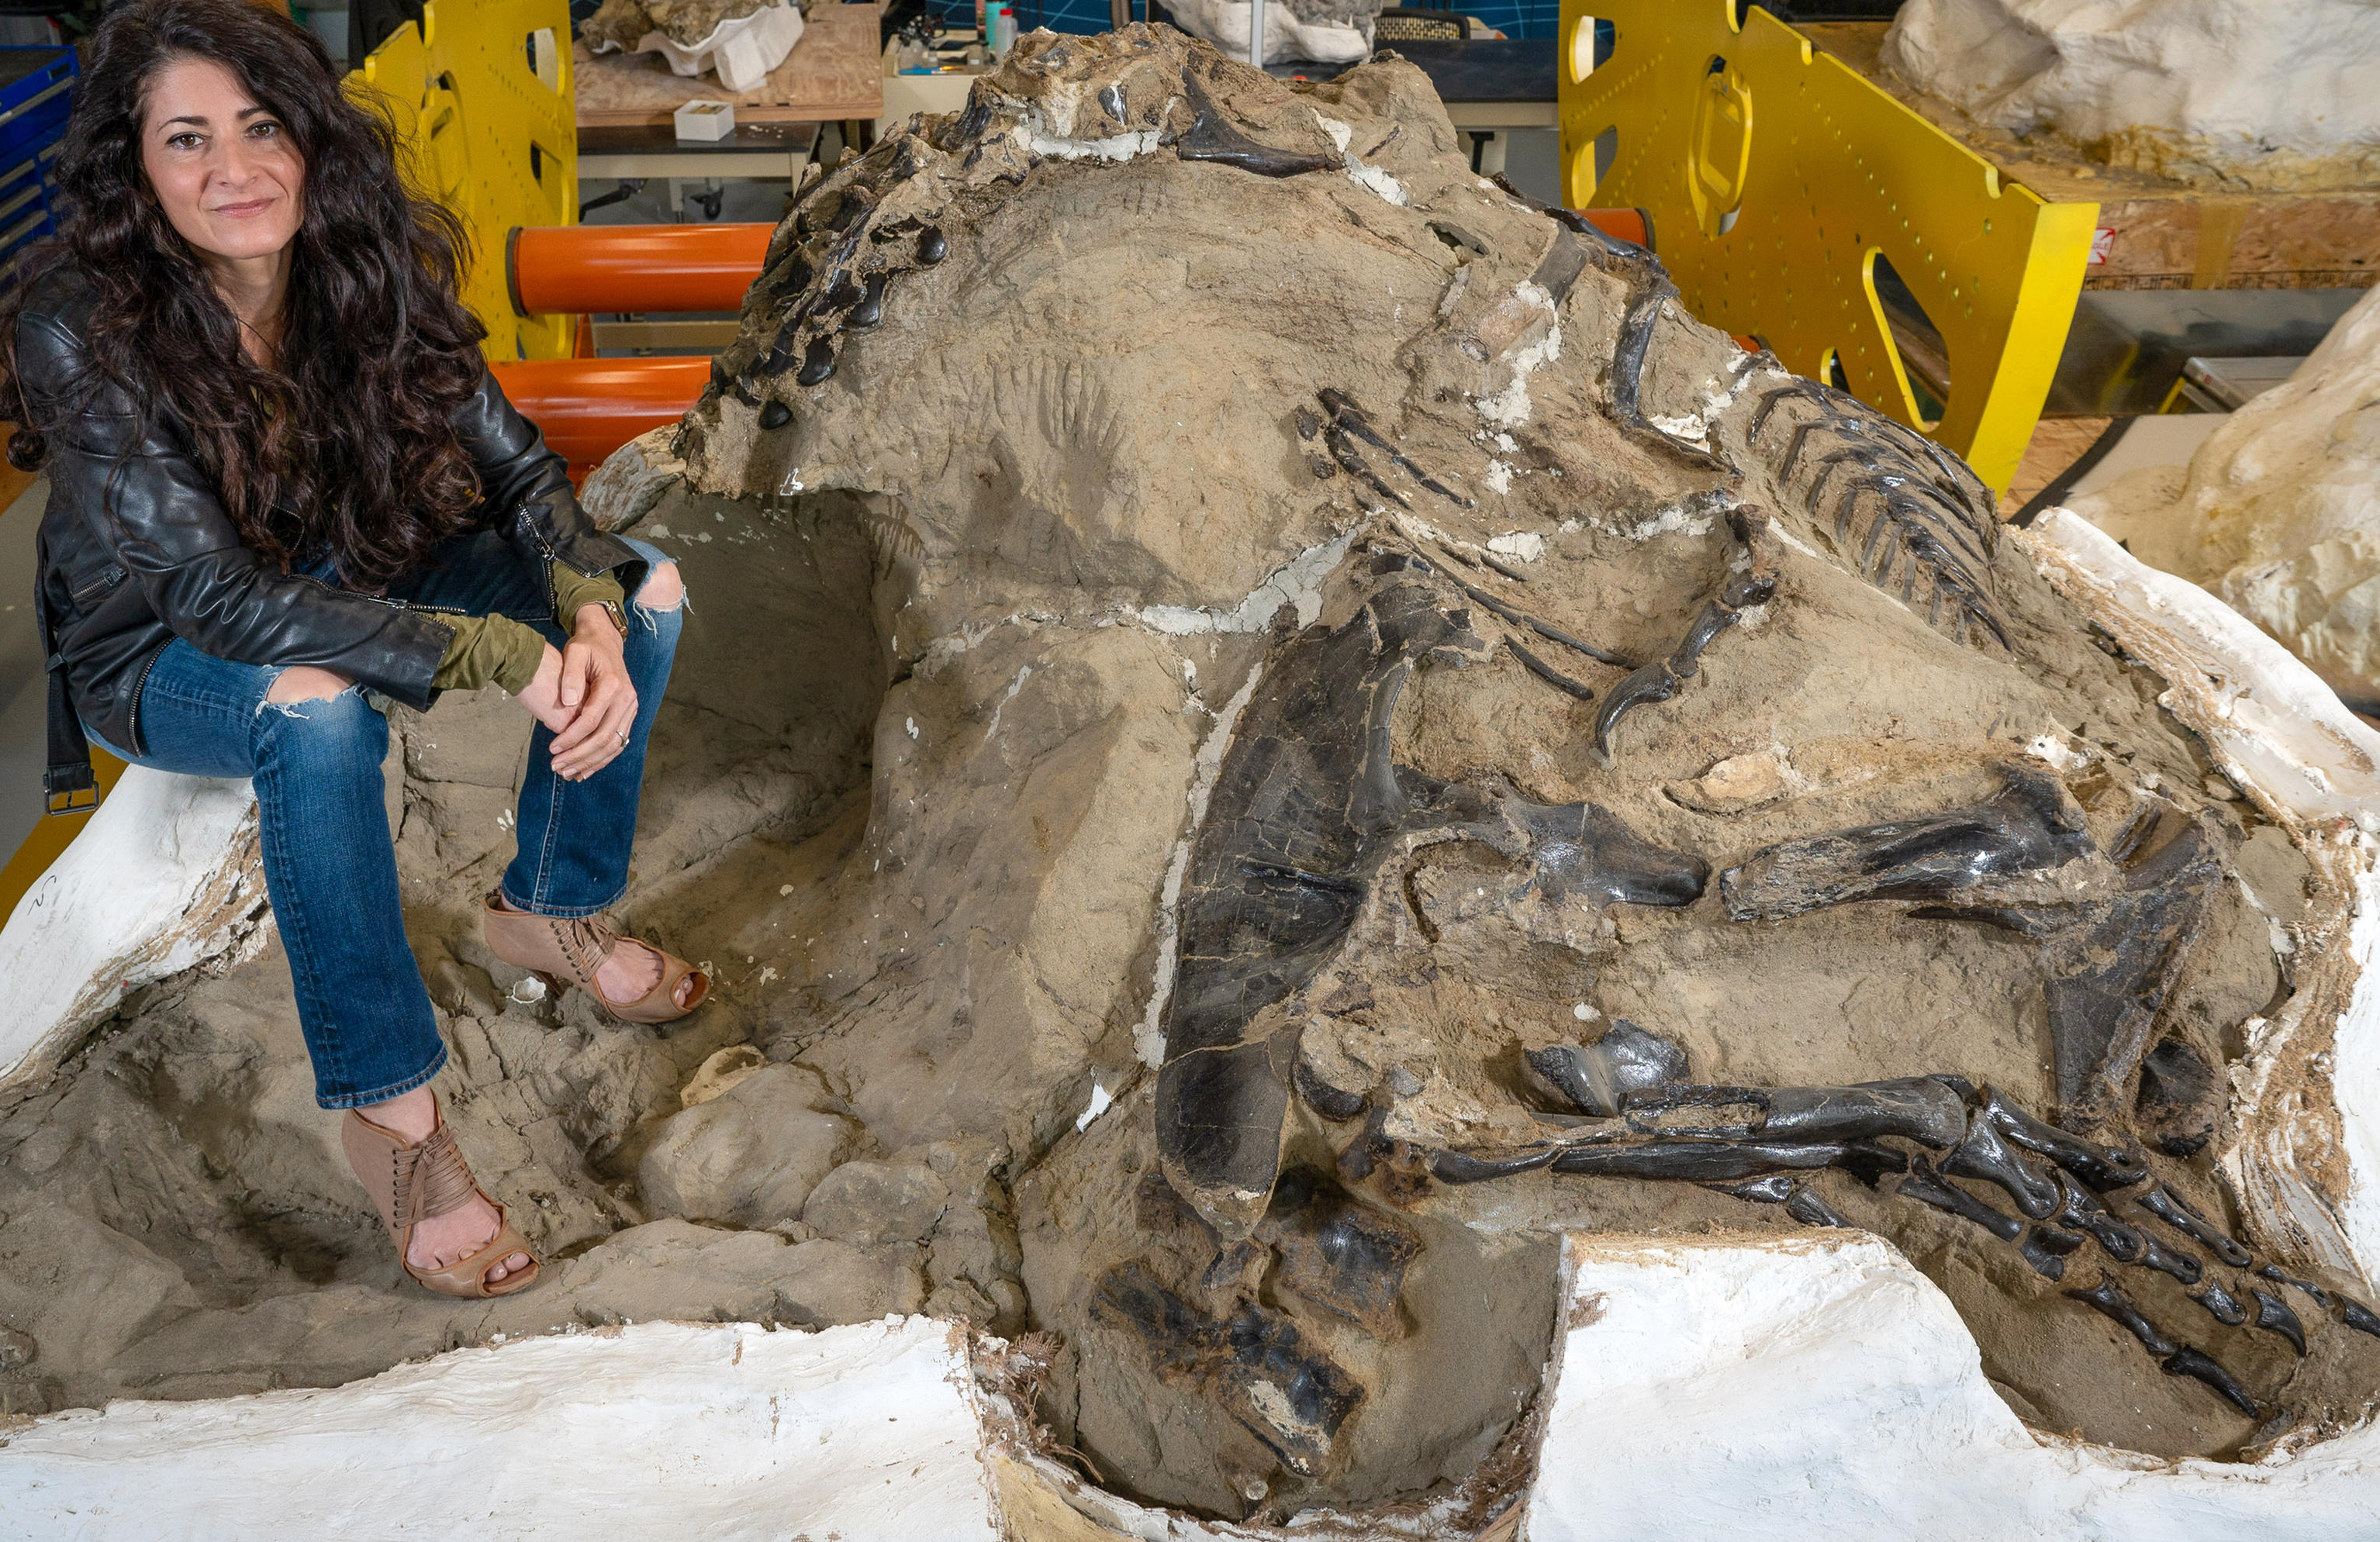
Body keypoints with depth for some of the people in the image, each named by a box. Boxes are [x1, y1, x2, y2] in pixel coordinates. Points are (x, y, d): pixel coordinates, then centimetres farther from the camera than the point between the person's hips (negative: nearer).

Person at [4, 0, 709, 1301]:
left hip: (345, 585, 6)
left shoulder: (366, 267, -15)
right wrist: (503, 655, -40)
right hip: (159, 654, -5)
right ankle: (385, 1105, -24)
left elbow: (517, 469, -10)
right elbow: (218, 595, -33)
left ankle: (548, 912, 9)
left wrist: (594, 622, -32)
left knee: (644, 585, -8)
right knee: (316, 710, -39)